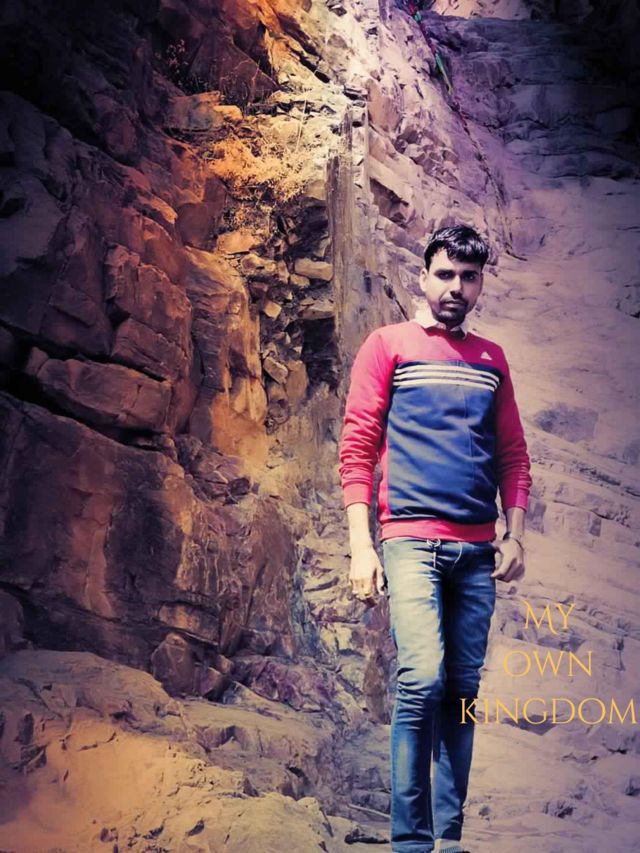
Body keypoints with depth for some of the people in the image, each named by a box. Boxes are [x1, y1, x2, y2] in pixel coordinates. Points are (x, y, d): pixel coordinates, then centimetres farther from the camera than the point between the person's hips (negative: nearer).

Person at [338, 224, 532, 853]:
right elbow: (356, 448, -1)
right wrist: (361, 545, -9)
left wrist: (514, 536, 7)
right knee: (421, 679, -16)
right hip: (410, 542, -4)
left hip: (477, 552, 5)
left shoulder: (491, 359, 17)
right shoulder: (387, 345, 5)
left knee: (463, 691, 6)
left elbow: (514, 454, 19)